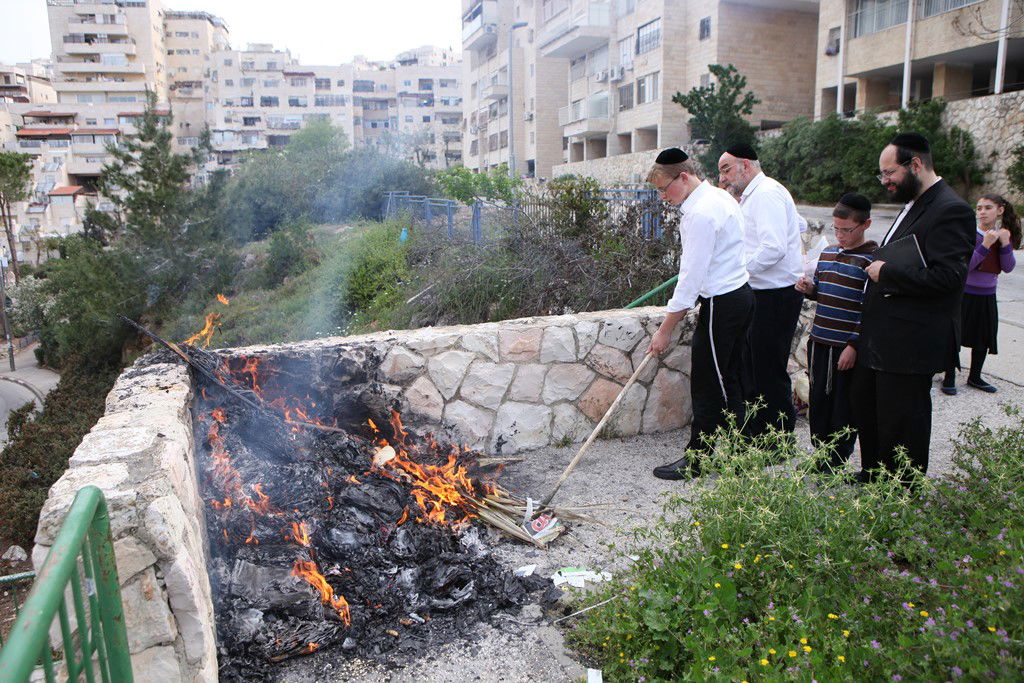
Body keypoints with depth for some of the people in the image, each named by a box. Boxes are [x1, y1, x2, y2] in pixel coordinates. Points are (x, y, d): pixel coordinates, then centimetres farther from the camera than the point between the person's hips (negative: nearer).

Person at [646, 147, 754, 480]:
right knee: (733, 381, 17)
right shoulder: (720, 197, 12)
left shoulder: (700, 214, -20)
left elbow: (691, 278, -22)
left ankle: (695, 459, 10)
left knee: (706, 384, -1)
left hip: (721, 305, -10)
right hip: (740, 294, 10)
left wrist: (665, 330, -17)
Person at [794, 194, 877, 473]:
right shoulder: (827, 253, 11)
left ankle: (836, 464, 18)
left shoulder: (871, 260, -10)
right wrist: (809, 288, 1)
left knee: (843, 408, 5)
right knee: (818, 402, 14)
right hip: (820, 342, 7)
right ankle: (820, 455, 29)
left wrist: (854, 346, -17)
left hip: (848, 347, -7)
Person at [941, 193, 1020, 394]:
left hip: (987, 296, 5)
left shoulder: (1003, 235, 4)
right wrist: (986, 244, -27)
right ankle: (949, 378, 7)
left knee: (983, 339, 12)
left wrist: (1005, 243, -13)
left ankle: (974, 377, 27)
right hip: (965, 294, -5)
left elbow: (1008, 268, -2)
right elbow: (965, 266, -20)